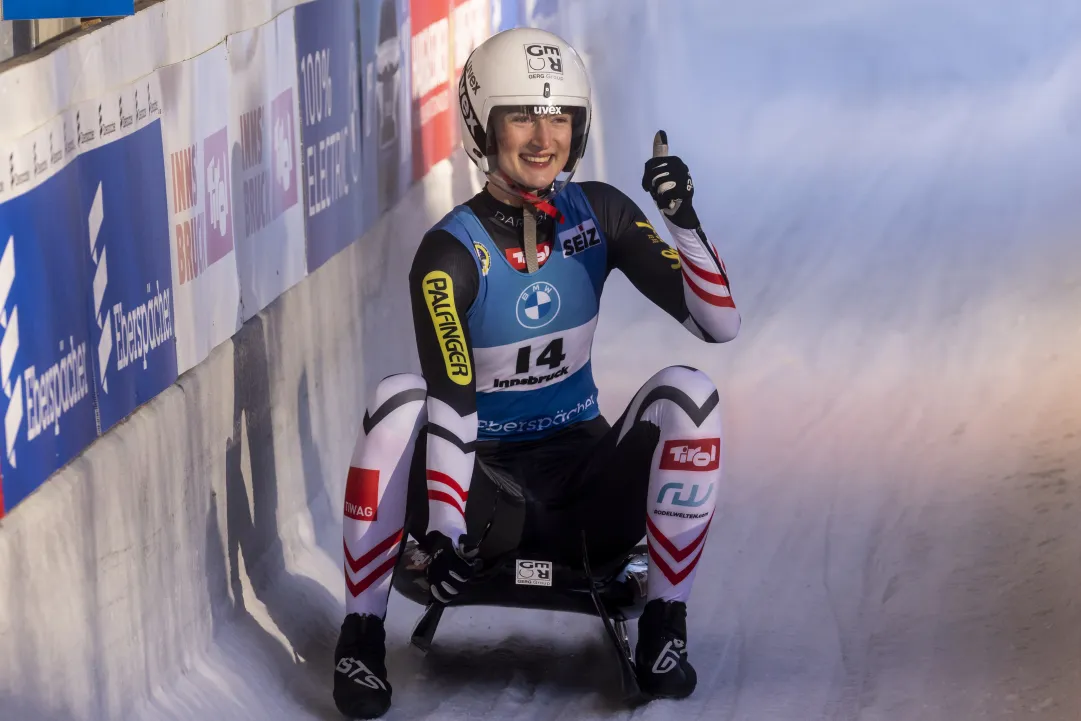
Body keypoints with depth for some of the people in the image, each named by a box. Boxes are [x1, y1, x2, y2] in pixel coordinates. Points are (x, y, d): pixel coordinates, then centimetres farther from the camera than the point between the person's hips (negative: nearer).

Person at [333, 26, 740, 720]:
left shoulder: (599, 215, -2)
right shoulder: (450, 253, -14)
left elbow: (719, 323, -7)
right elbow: (451, 403, -23)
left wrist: (684, 220, -23)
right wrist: (444, 529, -36)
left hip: (584, 468, 3)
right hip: (482, 475, -3)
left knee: (686, 390, -23)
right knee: (399, 398, -31)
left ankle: (665, 626, -15)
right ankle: (362, 635, -23)